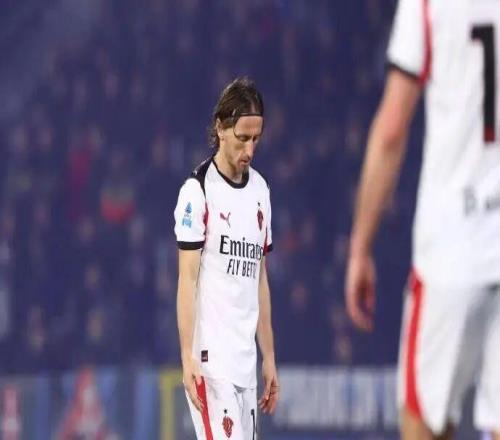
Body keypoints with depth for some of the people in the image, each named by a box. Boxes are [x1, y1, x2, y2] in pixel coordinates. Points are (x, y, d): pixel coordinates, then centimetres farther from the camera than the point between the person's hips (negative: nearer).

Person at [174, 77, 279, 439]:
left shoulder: (260, 189, 15)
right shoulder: (198, 191, -6)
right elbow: (187, 280, -9)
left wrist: (269, 356, 17)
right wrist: (188, 357, -17)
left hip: (246, 363, 7)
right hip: (210, 361, -7)